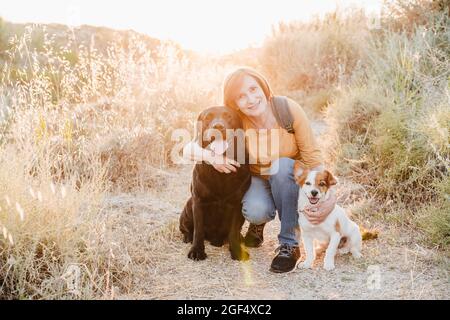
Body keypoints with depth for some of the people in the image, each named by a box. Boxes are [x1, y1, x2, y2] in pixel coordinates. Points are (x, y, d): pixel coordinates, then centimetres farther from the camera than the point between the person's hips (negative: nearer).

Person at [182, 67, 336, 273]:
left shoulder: (289, 109, -23)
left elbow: (313, 156, -17)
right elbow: (188, 149, -18)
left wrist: (329, 198, -29)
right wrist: (212, 156, -40)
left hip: (290, 179, 0)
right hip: (258, 179, 0)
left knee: (282, 165, -35)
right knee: (256, 211, -33)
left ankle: (289, 245, -21)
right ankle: (258, 222, 7)